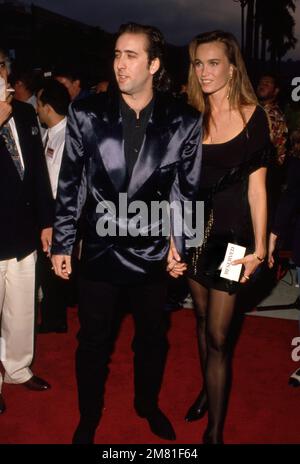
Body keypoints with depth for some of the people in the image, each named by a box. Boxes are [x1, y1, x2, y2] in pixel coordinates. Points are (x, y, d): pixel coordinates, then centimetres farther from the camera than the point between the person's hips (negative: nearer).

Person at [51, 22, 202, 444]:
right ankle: (89, 417, 39)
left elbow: (187, 189, 1)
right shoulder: (86, 114, -7)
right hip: (99, 249, 0)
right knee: (93, 342, 14)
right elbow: (69, 184, -1)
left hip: (152, 252, 1)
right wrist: (62, 244, 1)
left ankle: (148, 404, 47)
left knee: (153, 338, 19)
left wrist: (178, 244, 1)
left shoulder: (184, 122, -8)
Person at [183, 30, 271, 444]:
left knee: (217, 335, -3)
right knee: (202, 317, 19)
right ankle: (208, 389, 41)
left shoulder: (254, 116, -7)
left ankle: (215, 430, 12)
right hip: (194, 227, 4)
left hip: (231, 231, -4)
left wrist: (259, 246, -10)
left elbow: (256, 186, -7)